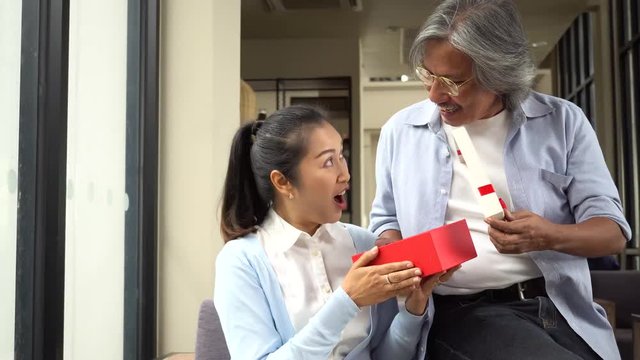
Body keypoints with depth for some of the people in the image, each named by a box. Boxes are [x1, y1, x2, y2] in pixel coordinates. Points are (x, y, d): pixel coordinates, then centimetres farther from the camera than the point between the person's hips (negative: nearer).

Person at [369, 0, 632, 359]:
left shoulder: (562, 122, 4)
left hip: (563, 310, 2)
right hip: (463, 313, -1)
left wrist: (550, 237, -19)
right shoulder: (401, 131, 7)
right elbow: (386, 220, 19)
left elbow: (614, 229, 3)